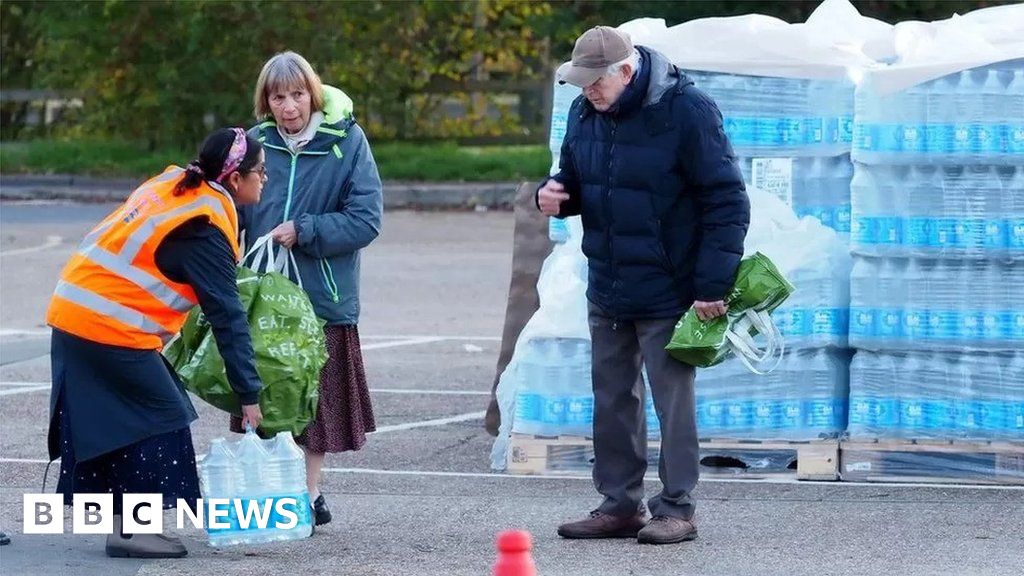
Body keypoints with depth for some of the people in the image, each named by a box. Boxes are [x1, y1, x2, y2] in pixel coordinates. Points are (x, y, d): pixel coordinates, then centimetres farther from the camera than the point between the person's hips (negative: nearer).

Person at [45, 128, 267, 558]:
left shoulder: (171, 184, 10)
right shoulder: (205, 231, -15)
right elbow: (227, 316, -14)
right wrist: (249, 394, -11)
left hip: (71, 316, 9)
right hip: (112, 330, -9)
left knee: (114, 423, 15)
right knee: (160, 420, 0)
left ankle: (123, 524, 19)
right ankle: (132, 531, -1)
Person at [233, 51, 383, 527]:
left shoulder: (346, 141, -8)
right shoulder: (256, 143, -1)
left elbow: (365, 220, -10)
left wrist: (304, 232, -17)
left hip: (324, 297, -2)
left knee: (318, 398, 9)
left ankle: (310, 494, 21)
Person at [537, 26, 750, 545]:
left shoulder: (686, 112, -17)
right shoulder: (585, 113, 3)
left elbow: (727, 202, -15)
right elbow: (574, 177, 19)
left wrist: (713, 285, -17)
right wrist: (554, 193, -7)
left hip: (667, 290, -7)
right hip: (607, 289, 7)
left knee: (673, 401, -2)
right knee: (612, 400, 12)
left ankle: (676, 510, 4)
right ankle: (619, 506, 20)